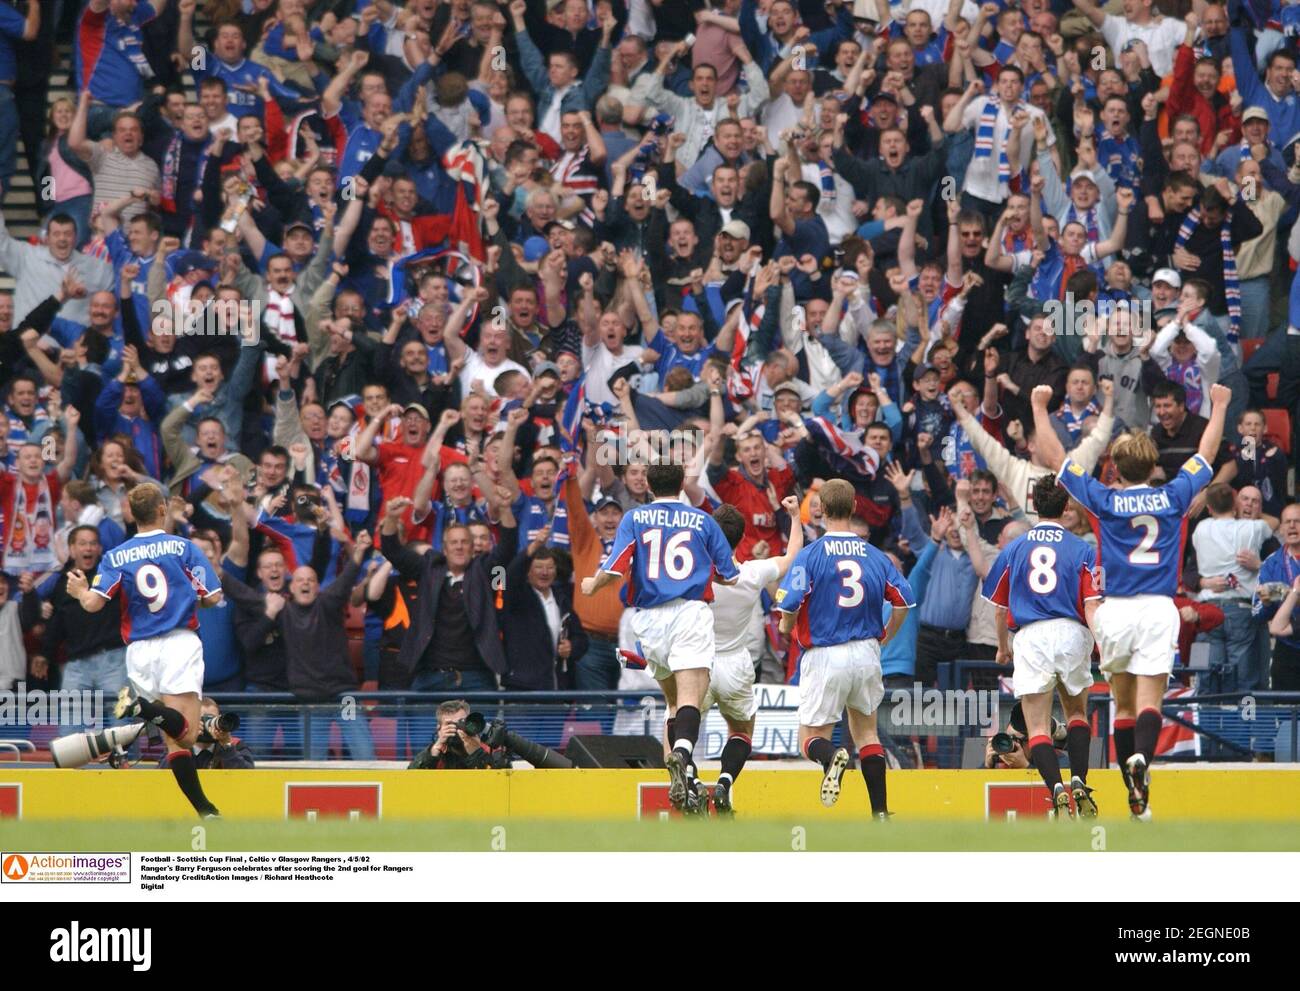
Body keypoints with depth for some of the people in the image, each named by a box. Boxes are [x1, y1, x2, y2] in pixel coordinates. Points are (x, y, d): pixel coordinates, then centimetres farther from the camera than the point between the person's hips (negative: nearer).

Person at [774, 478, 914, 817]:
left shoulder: (811, 554, -7)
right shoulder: (875, 556, 4)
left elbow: (790, 605, -14)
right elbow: (904, 600, 2)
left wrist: (785, 629, 10)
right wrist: (884, 638, 19)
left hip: (824, 657, -4)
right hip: (866, 654, 4)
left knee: (811, 740, 7)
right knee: (866, 730, 21)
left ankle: (831, 756, -30)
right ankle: (880, 811, 11)